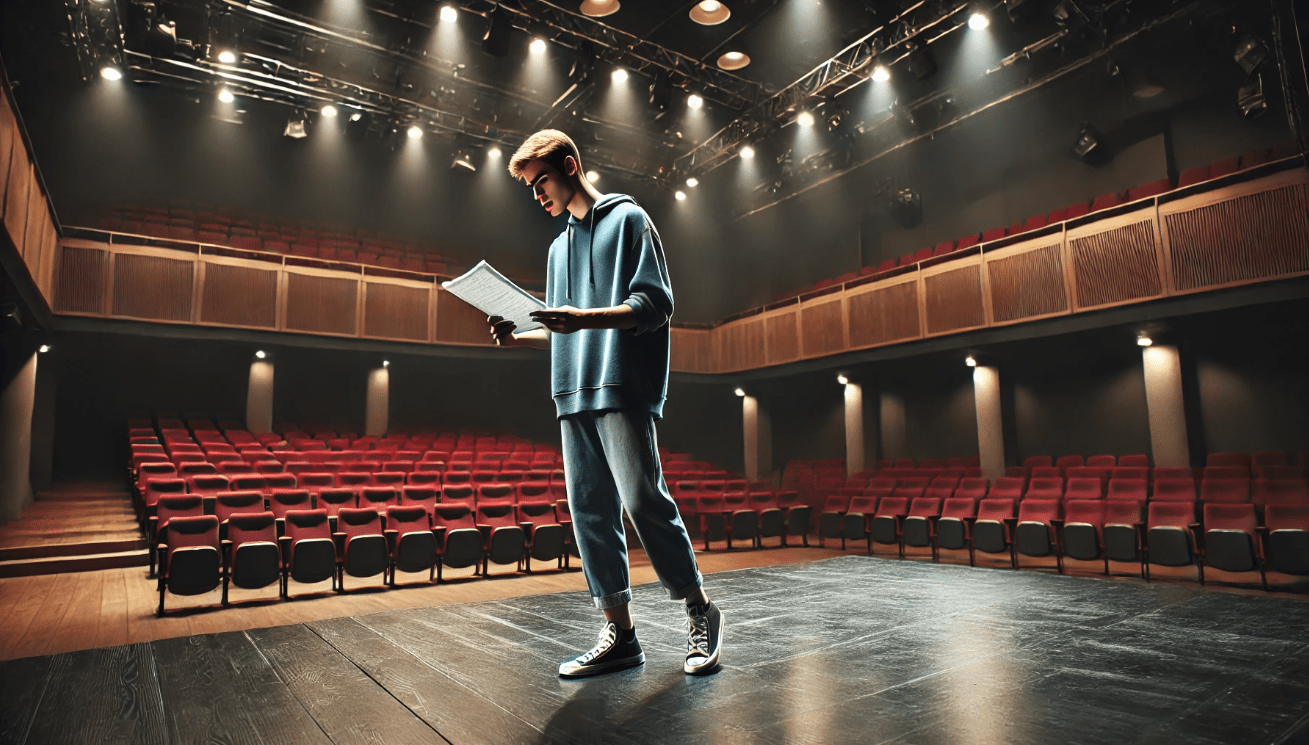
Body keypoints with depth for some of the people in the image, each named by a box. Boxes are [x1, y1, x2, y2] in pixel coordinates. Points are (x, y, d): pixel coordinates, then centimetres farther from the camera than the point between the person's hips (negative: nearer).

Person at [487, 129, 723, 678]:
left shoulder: (627, 218, 4)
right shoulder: (560, 247, 26)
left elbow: (655, 304, -7)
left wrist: (586, 317, -20)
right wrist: (520, 336, 8)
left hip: (624, 388, -7)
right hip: (574, 394, 8)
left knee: (643, 499, -13)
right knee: (590, 510, 3)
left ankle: (700, 613, 5)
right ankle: (619, 634, 10)